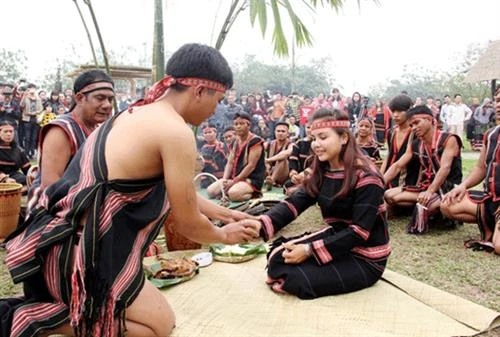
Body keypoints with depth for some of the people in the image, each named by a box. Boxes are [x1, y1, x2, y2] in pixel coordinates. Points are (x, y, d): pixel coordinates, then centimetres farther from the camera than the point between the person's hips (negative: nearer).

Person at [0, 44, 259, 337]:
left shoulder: (136, 114, 12)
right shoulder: (176, 132, -17)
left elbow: (176, 192, 22)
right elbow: (188, 224, -8)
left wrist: (223, 212, 26)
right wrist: (224, 236, 12)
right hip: (76, 256, -9)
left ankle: (38, 305, 12)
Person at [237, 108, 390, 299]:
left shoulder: (366, 178, -21)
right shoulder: (321, 171, 2)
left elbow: (359, 232, -23)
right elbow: (295, 202, -11)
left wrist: (310, 250, -28)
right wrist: (261, 224, -29)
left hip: (365, 258, -7)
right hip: (336, 239, 7)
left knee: (295, 277, -20)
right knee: (278, 255, -8)